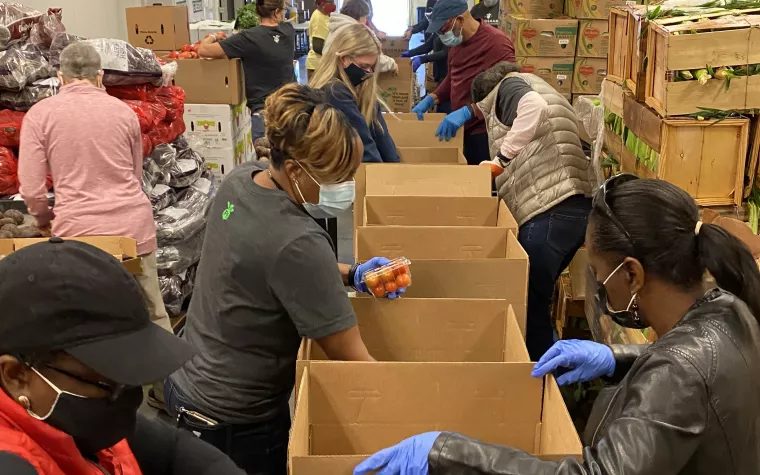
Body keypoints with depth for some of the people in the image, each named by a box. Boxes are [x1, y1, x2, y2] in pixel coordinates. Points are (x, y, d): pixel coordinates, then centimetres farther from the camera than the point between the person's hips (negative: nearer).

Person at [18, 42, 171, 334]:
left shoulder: (39, 114, 0)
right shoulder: (123, 110, 7)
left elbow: (31, 189, -3)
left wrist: (46, 221, 17)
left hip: (79, 232, -2)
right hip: (134, 225, 2)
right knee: (153, 318, 12)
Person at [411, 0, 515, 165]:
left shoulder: (496, 42, -18)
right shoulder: (456, 42, 11)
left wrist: (467, 112, -33)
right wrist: (431, 99, 7)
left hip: (484, 133, -8)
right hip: (461, 130, 8)